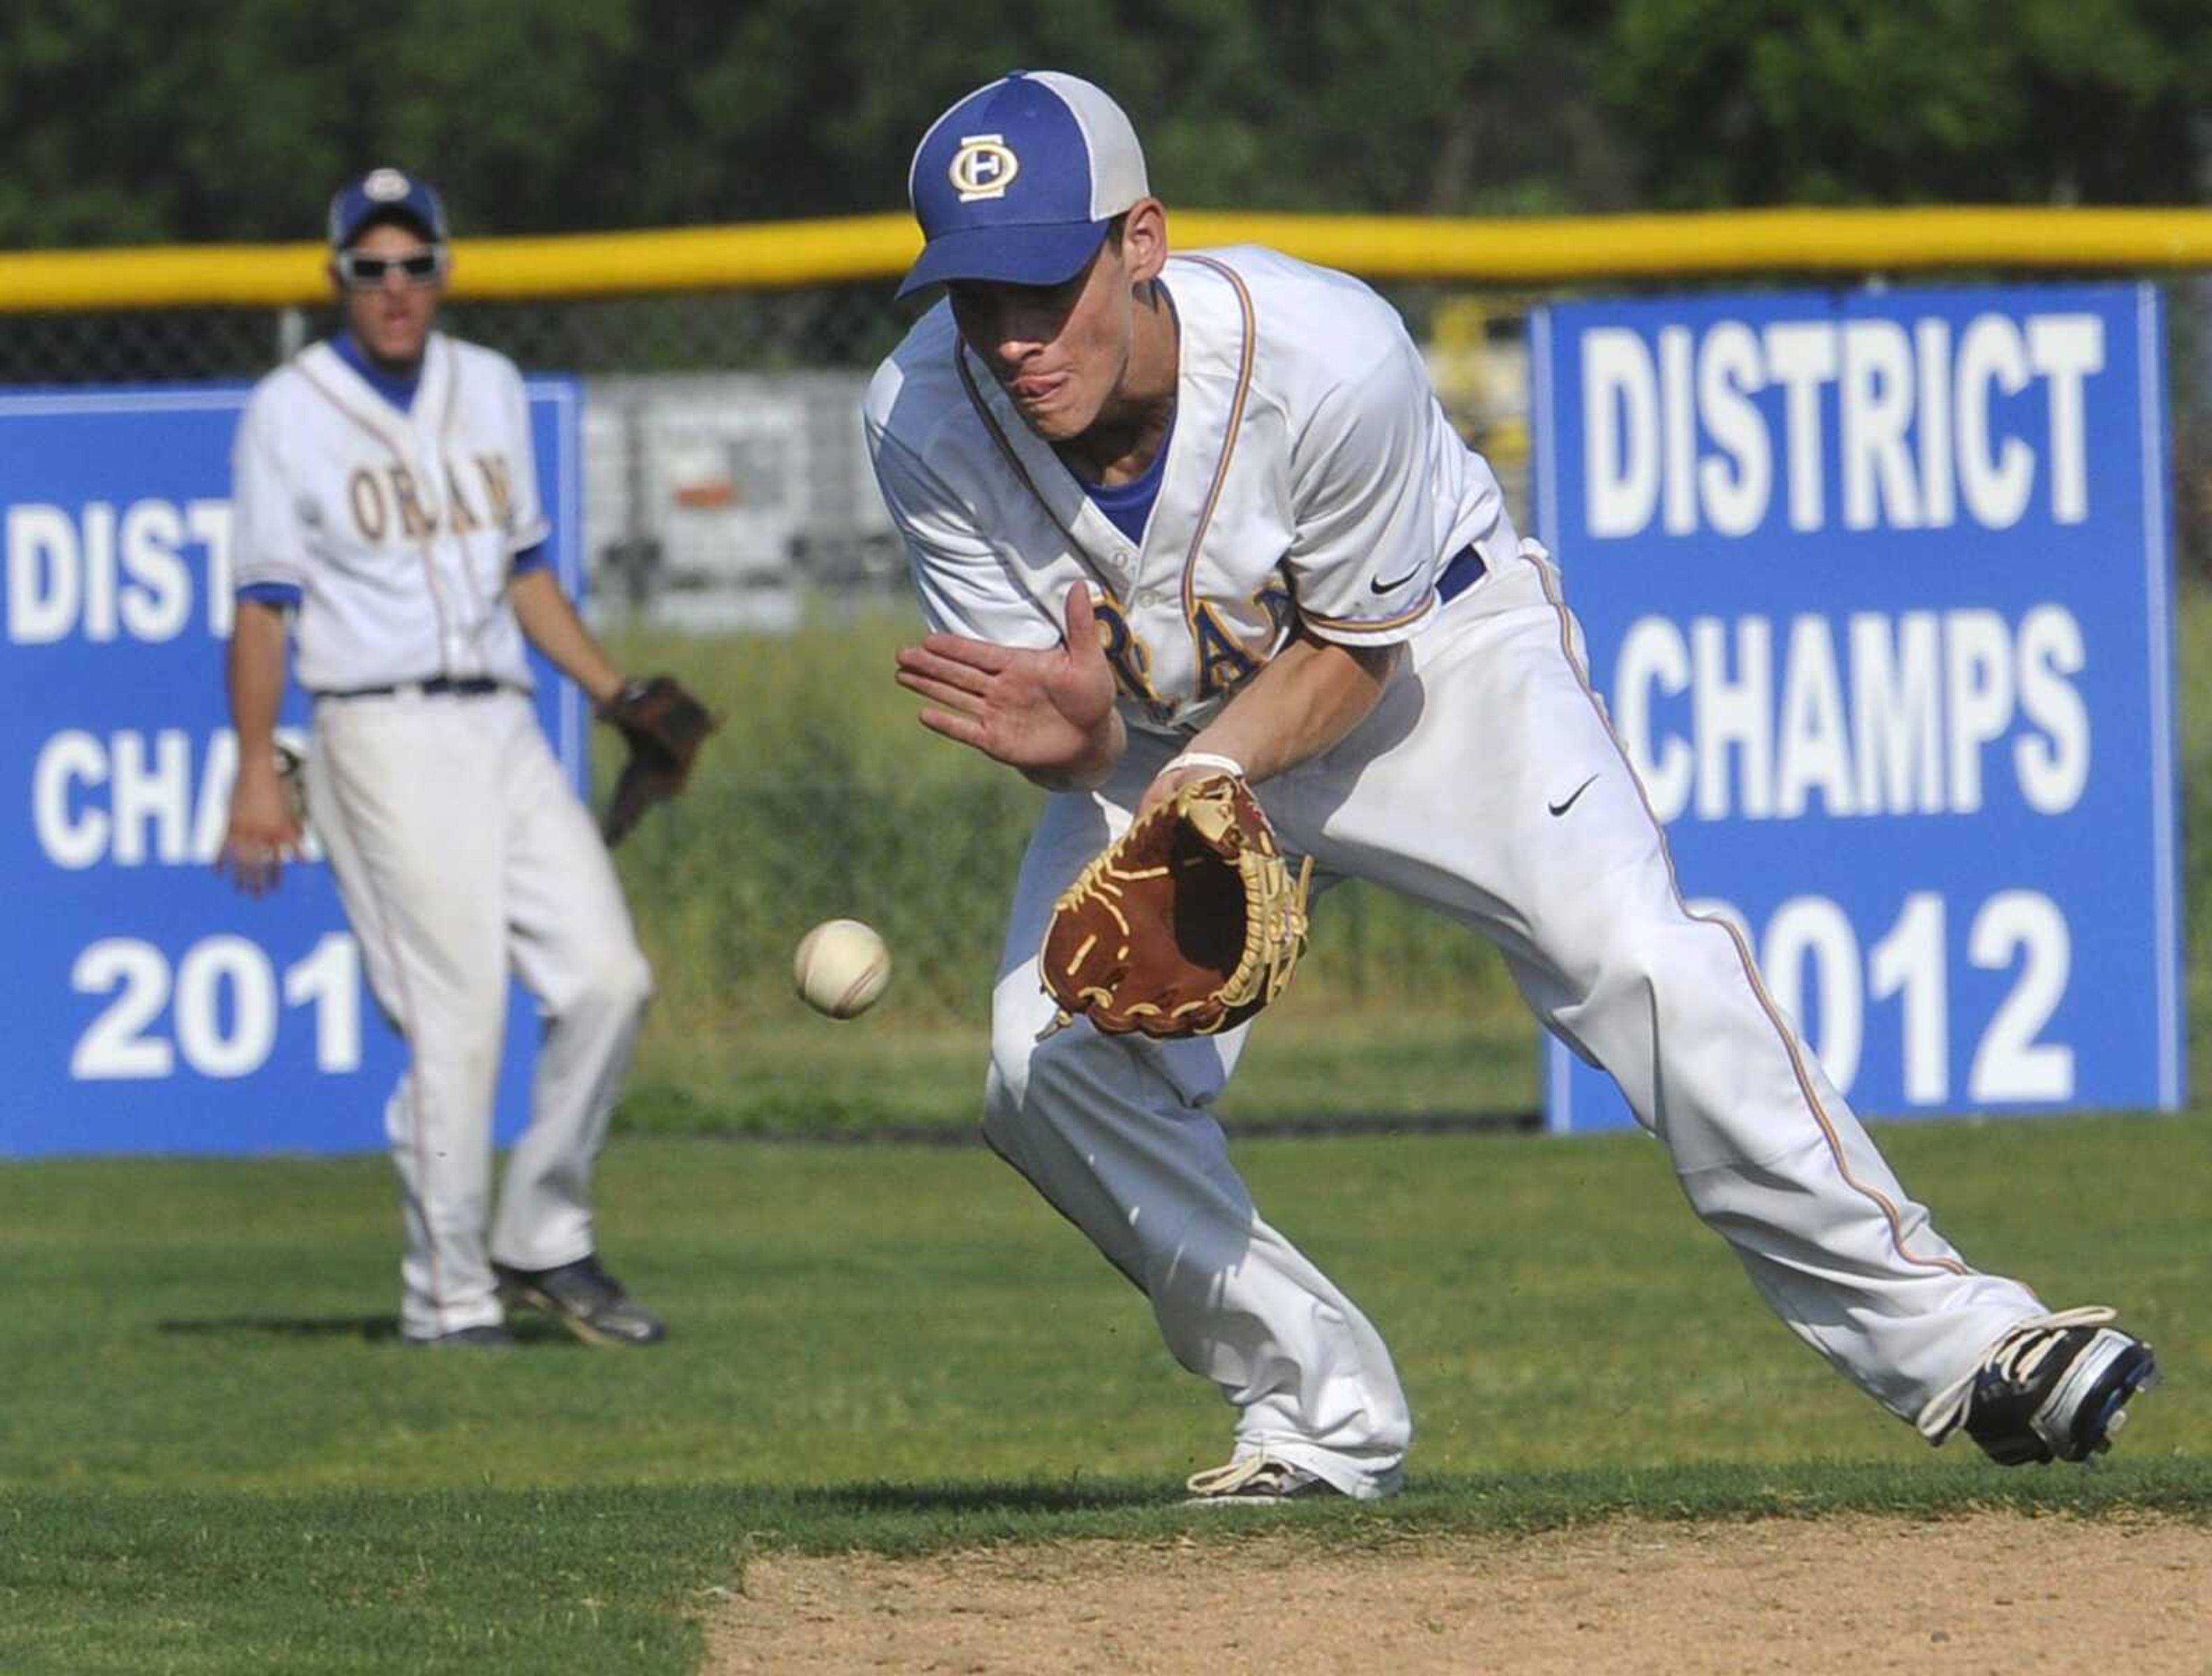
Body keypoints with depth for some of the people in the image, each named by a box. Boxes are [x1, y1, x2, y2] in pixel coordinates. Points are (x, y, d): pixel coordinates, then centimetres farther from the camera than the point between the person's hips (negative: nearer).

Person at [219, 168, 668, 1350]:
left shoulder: (490, 390, 15)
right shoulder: (290, 412, -1)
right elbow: (263, 605, -3)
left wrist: (619, 694, 13)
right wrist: (257, 773, -11)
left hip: (503, 730, 6)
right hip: (382, 739, -6)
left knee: (606, 977, -3)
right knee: (456, 1017, -11)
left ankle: (542, 1244, 11)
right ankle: (450, 1293, -2)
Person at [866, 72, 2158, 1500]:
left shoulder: (1329, 356, -34)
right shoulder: (926, 426, -25)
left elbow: (1355, 651, -19)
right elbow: (1078, 744, -18)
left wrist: (1214, 771, -37)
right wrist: (1068, 729, -43)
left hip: (1433, 643, -3)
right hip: (1160, 721, 3)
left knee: (1634, 958, -23)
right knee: (1050, 1071, -15)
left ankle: (1941, 1334, -19)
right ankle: (1325, 1418, 2)